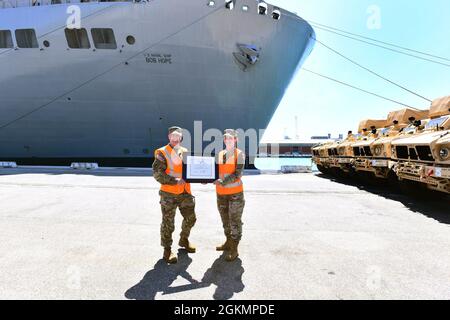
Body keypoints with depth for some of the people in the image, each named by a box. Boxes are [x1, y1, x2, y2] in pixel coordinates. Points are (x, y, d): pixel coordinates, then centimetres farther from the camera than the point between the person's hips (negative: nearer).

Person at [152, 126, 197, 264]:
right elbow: (157, 174, -15)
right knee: (168, 223, 4)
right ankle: (167, 250, 22)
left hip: (185, 192, 6)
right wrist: (175, 181, -23)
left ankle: (184, 240, 41)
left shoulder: (185, 152, 10)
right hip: (169, 194, -6)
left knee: (190, 218, 16)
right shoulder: (162, 153, -8)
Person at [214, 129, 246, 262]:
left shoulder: (239, 154, -7)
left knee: (235, 221, 1)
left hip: (235, 193, -5)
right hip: (221, 193, 5)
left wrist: (223, 182, -29)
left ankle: (234, 250, 11)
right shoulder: (220, 154, 8)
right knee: (225, 220, 16)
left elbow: (237, 174, -17)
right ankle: (228, 243, 34)